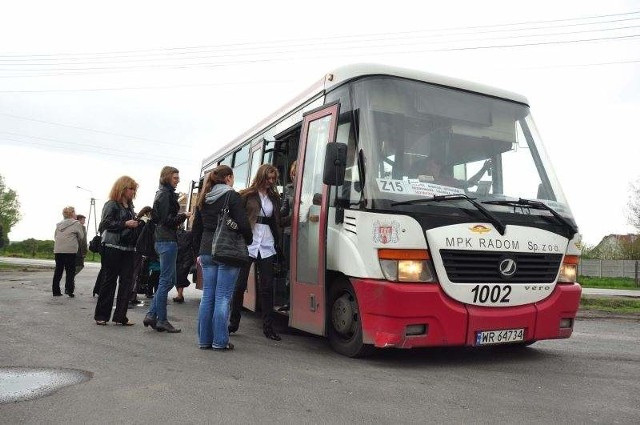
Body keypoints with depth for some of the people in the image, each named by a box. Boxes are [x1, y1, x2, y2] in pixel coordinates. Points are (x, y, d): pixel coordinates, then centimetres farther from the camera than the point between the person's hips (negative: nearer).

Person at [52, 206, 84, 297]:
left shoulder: (59, 224, 15)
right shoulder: (76, 223, -1)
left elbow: (55, 236, 16)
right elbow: (81, 237, 2)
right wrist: (77, 244, 20)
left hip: (58, 250, 5)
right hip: (70, 250, -5)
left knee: (58, 270, 11)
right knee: (70, 271, 1)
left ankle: (56, 290, 14)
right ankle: (69, 290, -5)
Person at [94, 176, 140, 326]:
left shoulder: (129, 206, 16)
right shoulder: (111, 204, -4)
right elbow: (105, 224, -14)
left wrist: (136, 223, 7)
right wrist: (125, 224, -17)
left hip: (128, 249, 7)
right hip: (113, 247, -7)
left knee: (126, 281, 3)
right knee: (109, 280, 0)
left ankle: (120, 316, 9)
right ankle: (101, 315, 12)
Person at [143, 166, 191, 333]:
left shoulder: (162, 193, 19)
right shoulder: (166, 194, -11)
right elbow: (167, 220, -18)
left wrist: (179, 215, 14)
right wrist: (184, 216, -8)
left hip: (162, 240, 10)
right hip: (168, 241, -10)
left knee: (169, 280, 13)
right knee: (166, 281, -4)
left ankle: (151, 315, 13)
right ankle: (161, 320, 2)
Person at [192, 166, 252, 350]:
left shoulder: (203, 199, 14)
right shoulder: (232, 196, -7)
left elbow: (197, 228, 17)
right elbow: (243, 224, -13)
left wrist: (199, 251, 23)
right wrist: (249, 241, 5)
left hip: (207, 252, 6)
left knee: (207, 295, 9)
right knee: (223, 297, -2)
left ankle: (204, 339, 15)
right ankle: (220, 341, 2)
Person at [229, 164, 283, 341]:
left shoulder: (274, 198, 13)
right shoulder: (247, 195, -1)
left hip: (266, 246, 4)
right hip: (247, 244, -3)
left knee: (267, 287, 4)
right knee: (240, 285, 4)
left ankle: (268, 327, 12)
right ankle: (234, 322, 20)